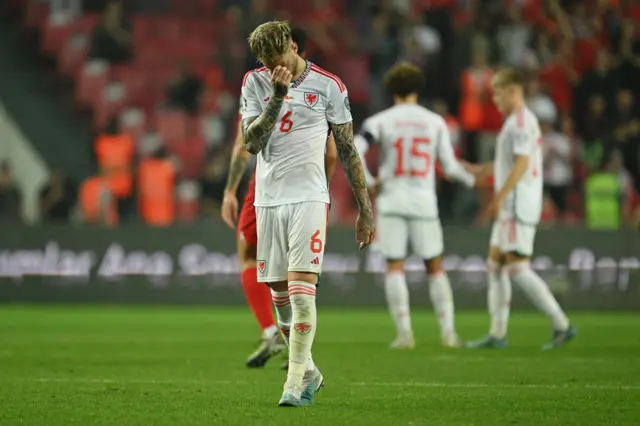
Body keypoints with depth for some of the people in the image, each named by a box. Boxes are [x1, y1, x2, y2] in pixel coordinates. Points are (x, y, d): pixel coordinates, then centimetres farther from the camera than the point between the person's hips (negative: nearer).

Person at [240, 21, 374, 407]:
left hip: (308, 198, -4)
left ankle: (295, 383, -17)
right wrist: (278, 96, -16)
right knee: (280, 297, 7)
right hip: (268, 200, 4)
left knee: (301, 291, -16)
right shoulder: (255, 83, 6)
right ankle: (309, 373, 23)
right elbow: (252, 142, -6)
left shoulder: (327, 86, 0)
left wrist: (365, 209, 3)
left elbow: (348, 150, 4)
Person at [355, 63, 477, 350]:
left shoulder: (380, 121, 0)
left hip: (391, 200, -1)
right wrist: (471, 180, 23)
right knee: (435, 268, 10)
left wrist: (369, 182, -4)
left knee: (395, 268, 2)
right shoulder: (435, 122, 4)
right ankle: (448, 331, 3)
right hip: (424, 202, 1)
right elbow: (449, 167, 4)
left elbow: (353, 151, -14)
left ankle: (404, 332, -8)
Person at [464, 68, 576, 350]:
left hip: (519, 207, -11)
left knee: (518, 268, -12)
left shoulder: (521, 121, -13)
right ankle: (497, 333, 11)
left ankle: (562, 325, -10)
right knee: (496, 266, 10)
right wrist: (477, 169, 24)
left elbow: (521, 164, -21)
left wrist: (499, 197, -22)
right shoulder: (516, 122, 18)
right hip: (509, 209, 11)